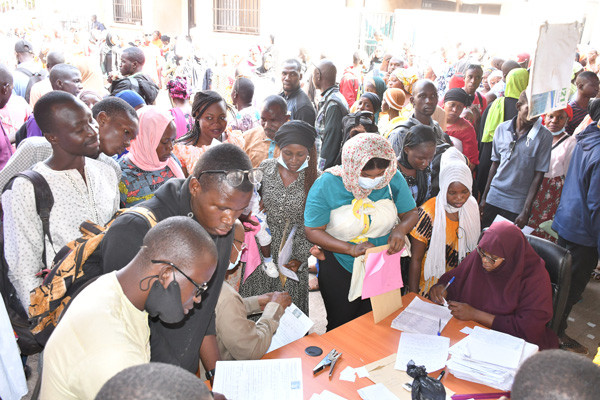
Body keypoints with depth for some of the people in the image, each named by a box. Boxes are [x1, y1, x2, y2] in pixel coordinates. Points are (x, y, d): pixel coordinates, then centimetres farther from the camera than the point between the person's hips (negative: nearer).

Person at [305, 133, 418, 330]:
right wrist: (351, 249, -30)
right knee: (341, 326, 14)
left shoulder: (394, 179, -11)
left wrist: (401, 229, -21)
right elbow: (312, 230, -17)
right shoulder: (326, 184, -20)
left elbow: (411, 213, 3)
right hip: (339, 268, -2)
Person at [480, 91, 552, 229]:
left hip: (518, 204, -3)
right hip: (494, 197, 3)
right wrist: (484, 197, 9)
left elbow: (538, 176, -8)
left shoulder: (544, 136, -7)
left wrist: (526, 211, -11)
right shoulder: (502, 129, 2)